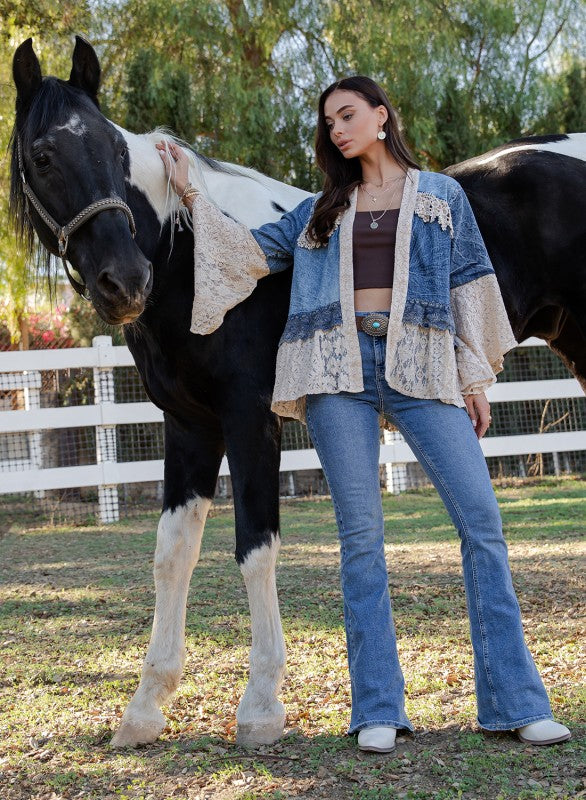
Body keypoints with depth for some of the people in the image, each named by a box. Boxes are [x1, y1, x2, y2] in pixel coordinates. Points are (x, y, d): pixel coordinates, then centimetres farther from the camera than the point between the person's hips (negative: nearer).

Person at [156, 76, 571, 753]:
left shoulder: (442, 196, 17)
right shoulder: (321, 210, 21)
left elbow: (469, 287, 12)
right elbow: (254, 252, 17)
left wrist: (474, 379, 5)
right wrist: (190, 196, 13)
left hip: (420, 365, -1)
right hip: (339, 367, 1)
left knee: (481, 520, -9)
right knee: (361, 534, -3)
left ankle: (514, 703, -4)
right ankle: (377, 710, 3)